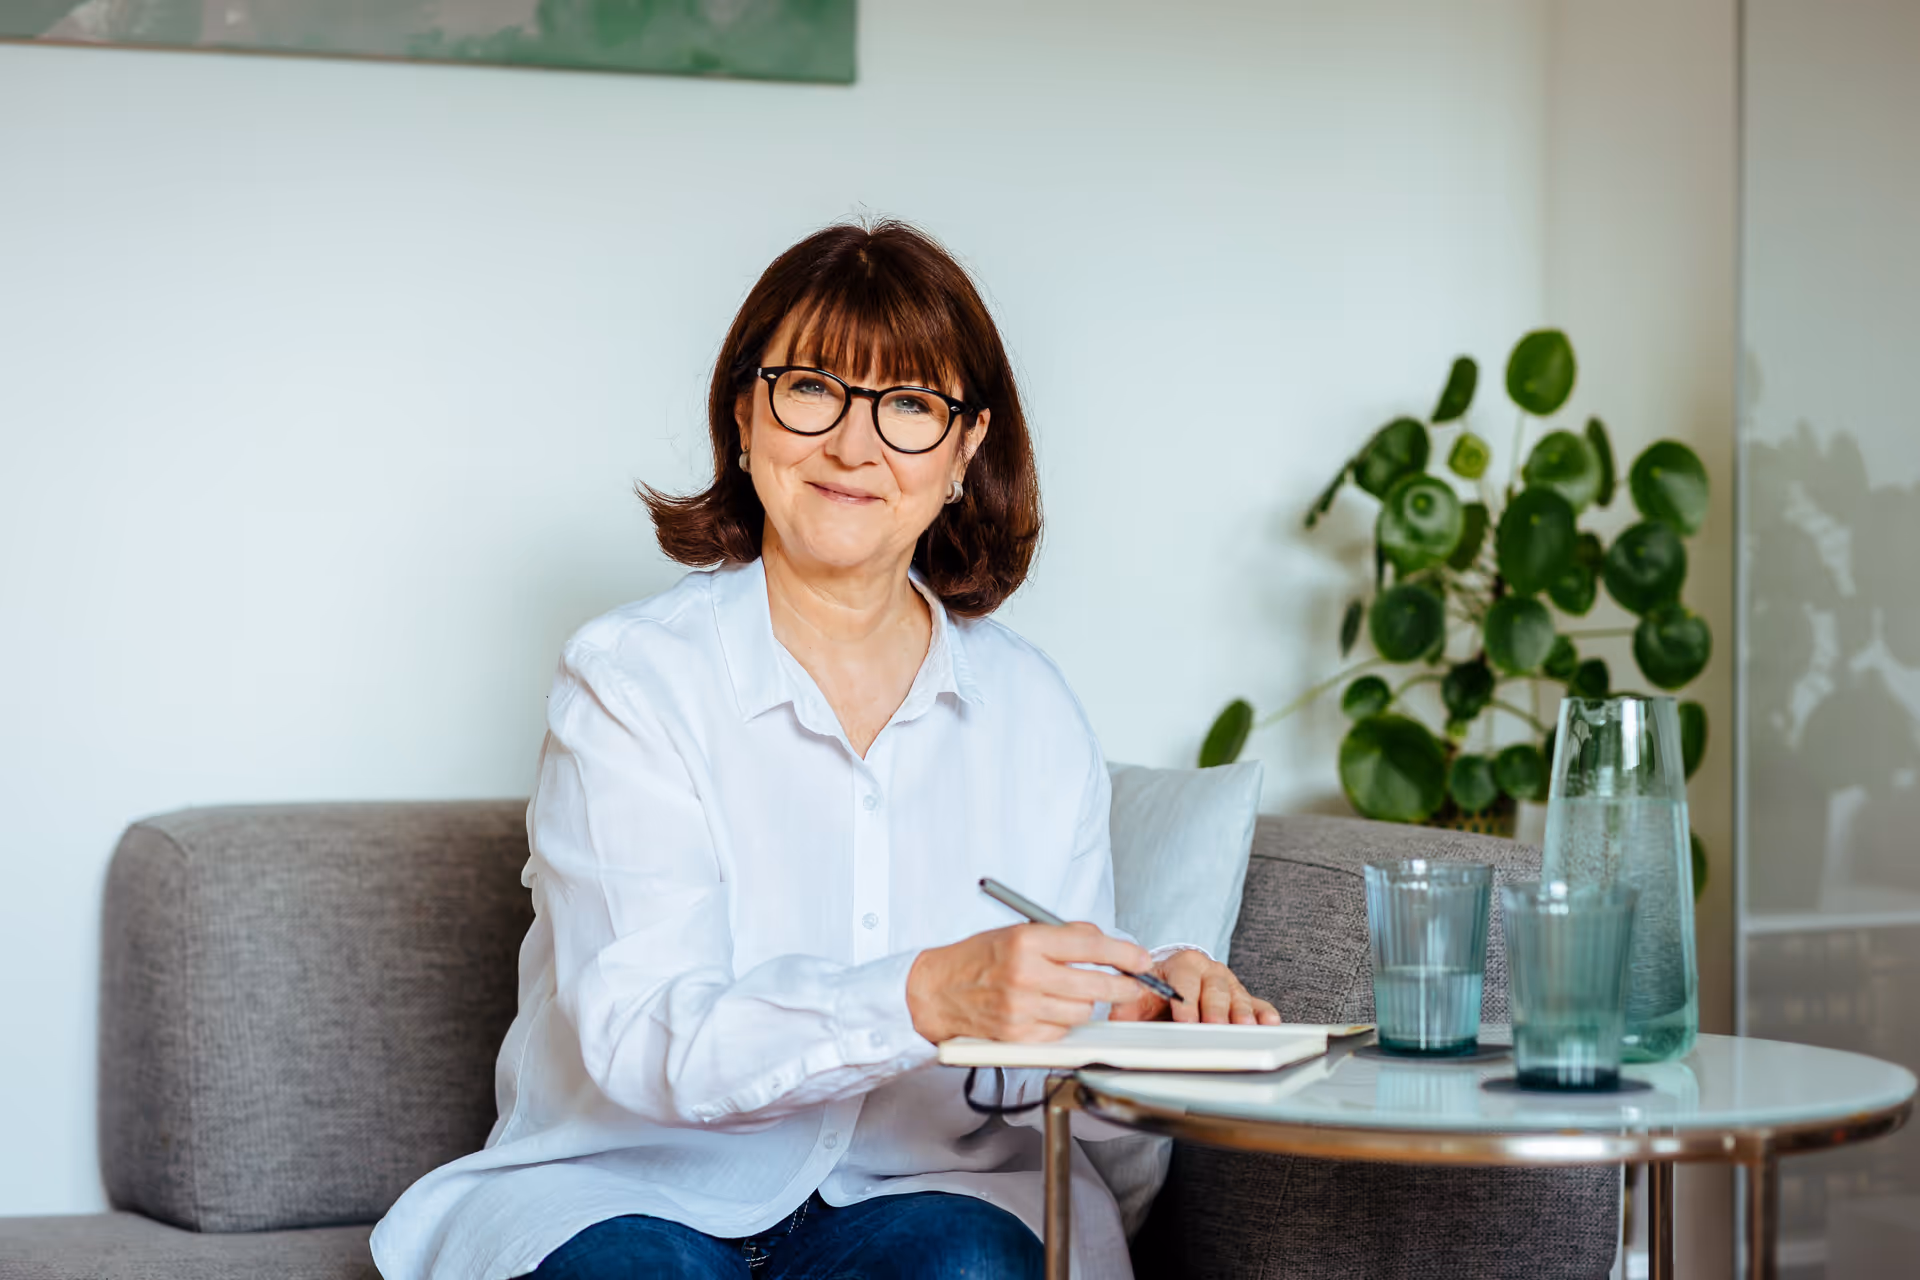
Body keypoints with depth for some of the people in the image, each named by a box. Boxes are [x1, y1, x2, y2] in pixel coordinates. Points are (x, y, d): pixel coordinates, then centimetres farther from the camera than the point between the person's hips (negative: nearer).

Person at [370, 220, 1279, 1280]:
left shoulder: (1029, 707, 8)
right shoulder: (631, 678, -6)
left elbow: (1057, 1020, 9)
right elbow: (642, 1037, -20)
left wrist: (1145, 1006, -16)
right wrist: (929, 996, -34)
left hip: (921, 1189, 3)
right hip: (636, 1192, -3)